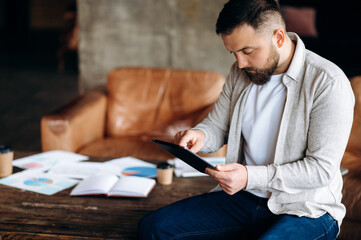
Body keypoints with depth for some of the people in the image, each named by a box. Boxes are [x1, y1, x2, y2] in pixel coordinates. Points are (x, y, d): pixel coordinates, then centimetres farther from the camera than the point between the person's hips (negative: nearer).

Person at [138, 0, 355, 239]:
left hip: (306, 210, -5)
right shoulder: (241, 72, 5)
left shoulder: (329, 84, -17)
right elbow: (217, 126, 14)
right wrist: (200, 135, -11)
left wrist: (250, 177, -25)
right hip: (243, 197, 6)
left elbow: (322, 169, -18)